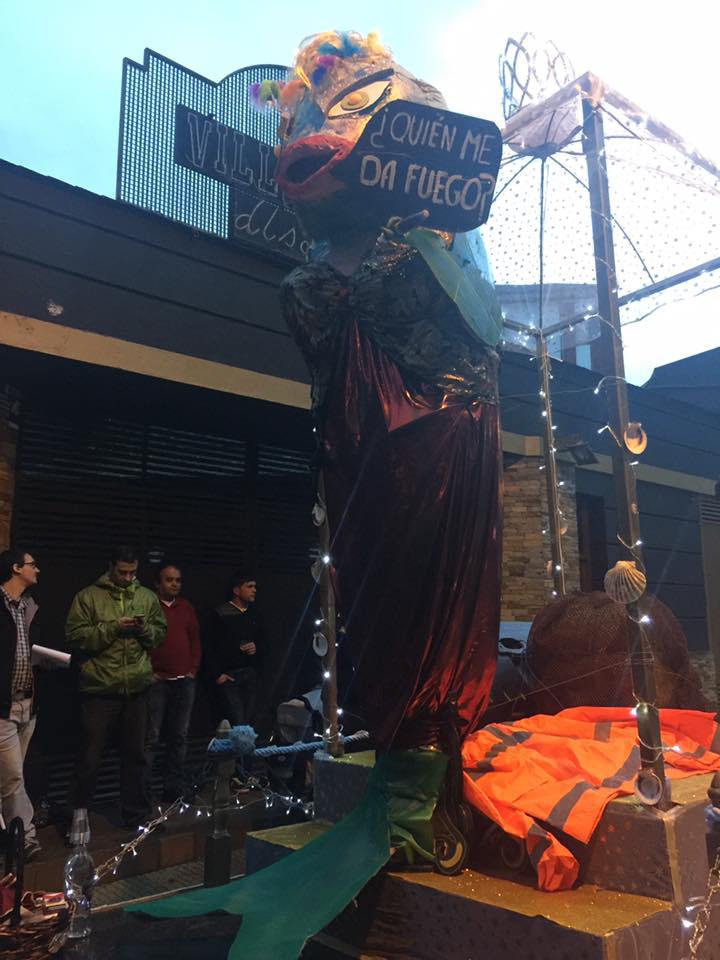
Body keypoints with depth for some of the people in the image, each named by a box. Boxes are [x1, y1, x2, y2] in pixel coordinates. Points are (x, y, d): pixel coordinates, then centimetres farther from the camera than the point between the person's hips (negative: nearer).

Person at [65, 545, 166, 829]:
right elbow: (74, 635, -9)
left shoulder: (147, 597, 7)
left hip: (137, 687, 3)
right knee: (90, 755, 5)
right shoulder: (88, 597, -3)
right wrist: (112, 627, -17)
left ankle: (136, 812, 28)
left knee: (135, 753, 14)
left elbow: (161, 633, 11)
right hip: (99, 688, -3)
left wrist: (145, 629, -10)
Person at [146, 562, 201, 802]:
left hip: (184, 681, 5)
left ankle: (173, 789, 18)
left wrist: (193, 669, 9)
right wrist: (148, 672, -8)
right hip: (156, 680, -5)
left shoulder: (187, 608, 15)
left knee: (179, 736, 9)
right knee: (150, 737, -5)